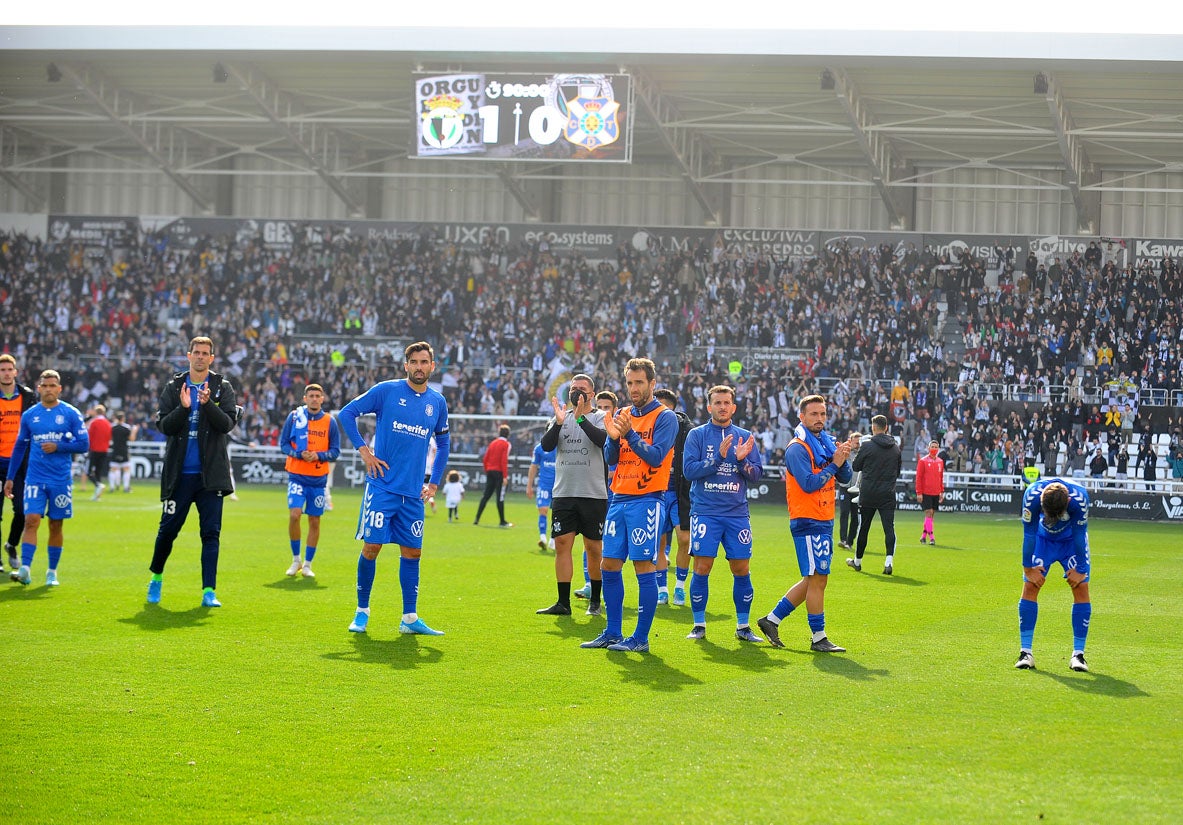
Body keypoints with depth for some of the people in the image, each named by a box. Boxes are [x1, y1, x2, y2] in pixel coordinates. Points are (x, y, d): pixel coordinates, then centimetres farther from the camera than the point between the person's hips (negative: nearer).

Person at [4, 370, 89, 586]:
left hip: (61, 479, -1)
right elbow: (19, 447, 13)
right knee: (31, 521, -12)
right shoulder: (29, 415, 6)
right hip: (35, 478, 1)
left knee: (56, 526, 5)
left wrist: (57, 446, -15)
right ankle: (25, 569, -18)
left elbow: (84, 444, -2)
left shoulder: (71, 414, 0)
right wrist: (10, 478, 12)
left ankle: (52, 572, 15)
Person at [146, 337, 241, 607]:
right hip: (179, 473, 0)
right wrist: (183, 407, -19)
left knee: (211, 532, -3)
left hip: (211, 473, 0)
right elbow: (163, 425, -3)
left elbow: (228, 423, -7)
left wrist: (208, 404, -22)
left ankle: (208, 591, -2)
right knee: (168, 529, 5)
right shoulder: (173, 387, 6)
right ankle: (156, 577, 28)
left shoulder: (223, 387, 4)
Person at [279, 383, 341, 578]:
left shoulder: (329, 422, 3)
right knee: (294, 514, -16)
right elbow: (283, 444, 3)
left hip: (319, 479, 1)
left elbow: (335, 451, 4)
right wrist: (300, 454, -15)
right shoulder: (294, 416, 1)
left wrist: (318, 455, -15)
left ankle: (307, 564, 17)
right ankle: (296, 560, 2)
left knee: (314, 521, 4)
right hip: (297, 476, -1)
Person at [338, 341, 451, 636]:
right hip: (382, 486, -4)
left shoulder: (438, 403, 9)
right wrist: (363, 449, -8)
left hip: (413, 492, 4)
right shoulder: (386, 390, -3)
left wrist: (434, 482, 14)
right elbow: (346, 413, 0)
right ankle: (362, 612, 8)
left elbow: (443, 443, 22)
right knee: (372, 546, -5)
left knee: (412, 552, 4)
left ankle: (409, 619, 10)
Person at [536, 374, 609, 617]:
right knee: (562, 544, -2)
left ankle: (595, 600, 15)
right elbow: (546, 445, -3)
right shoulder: (560, 417, 11)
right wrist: (558, 423, -18)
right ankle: (563, 603, -1)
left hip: (593, 494, -3)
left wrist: (581, 418, -25)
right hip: (563, 494, 3)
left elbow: (603, 440, -20)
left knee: (594, 547, 2)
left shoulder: (600, 418, 1)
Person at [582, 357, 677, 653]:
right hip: (619, 498, 7)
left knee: (644, 568, -6)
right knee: (609, 566, 7)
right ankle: (612, 633, 15)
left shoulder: (664, 417, -4)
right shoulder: (623, 416, 14)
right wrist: (613, 438, -9)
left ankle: (641, 638, -3)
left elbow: (656, 457, -14)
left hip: (647, 501, -7)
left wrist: (629, 434, -22)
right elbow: (610, 459, 10)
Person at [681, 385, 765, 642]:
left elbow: (757, 474, 5)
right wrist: (718, 457, -17)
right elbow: (689, 470, -8)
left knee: (742, 570, 1)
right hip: (705, 512, -2)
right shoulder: (697, 435, 3)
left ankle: (743, 626, 11)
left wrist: (742, 460, -14)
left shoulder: (744, 437, 10)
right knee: (702, 568, -6)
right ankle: (699, 625, 5)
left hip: (737, 513, 2)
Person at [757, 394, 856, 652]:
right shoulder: (797, 448, -11)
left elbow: (845, 477, 10)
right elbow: (809, 484, -20)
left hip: (824, 521, 9)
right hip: (808, 522, -9)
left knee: (813, 580, 13)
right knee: (818, 579, -7)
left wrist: (843, 457, -8)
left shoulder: (827, 443, 13)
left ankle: (772, 619, 21)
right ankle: (819, 638, -1)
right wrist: (834, 464, -17)